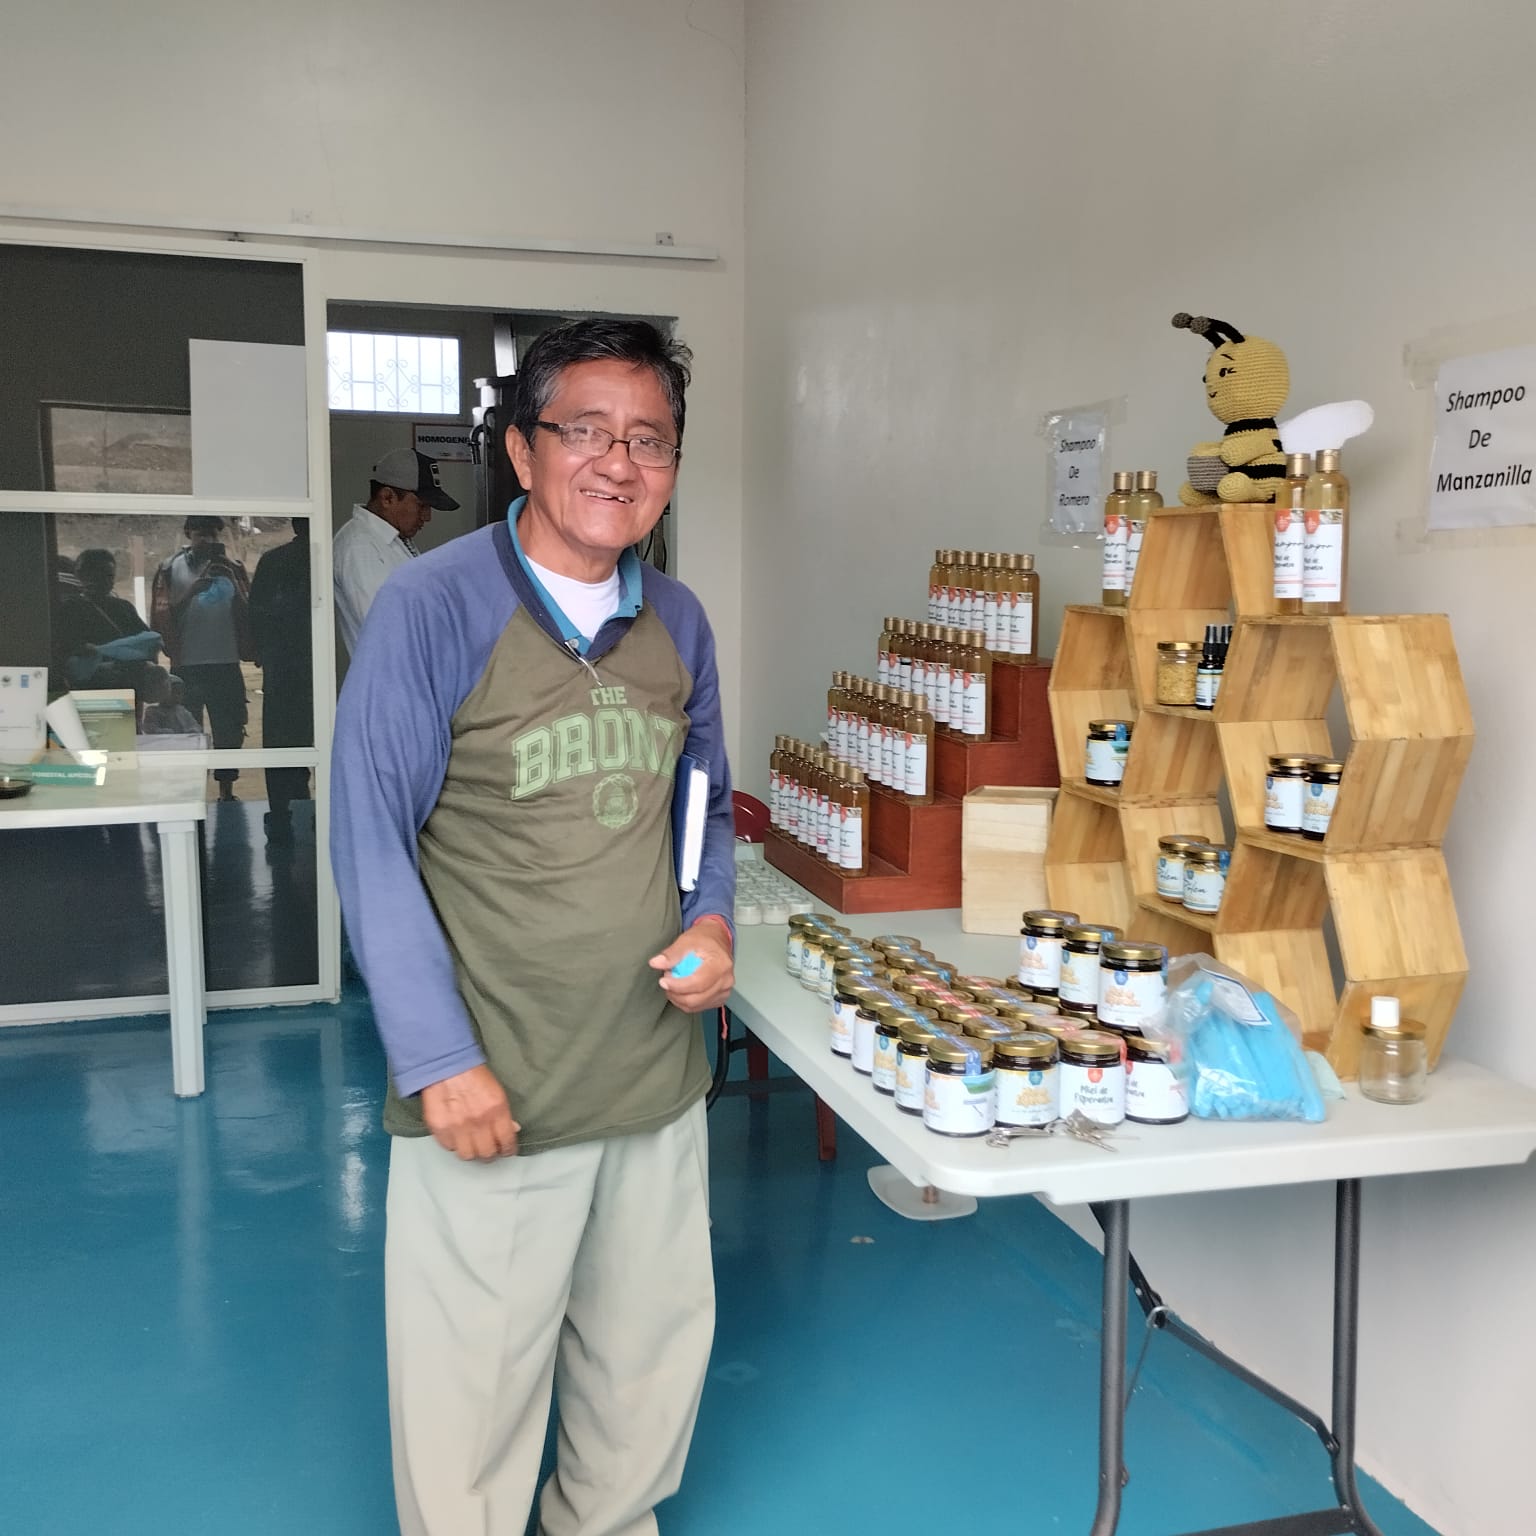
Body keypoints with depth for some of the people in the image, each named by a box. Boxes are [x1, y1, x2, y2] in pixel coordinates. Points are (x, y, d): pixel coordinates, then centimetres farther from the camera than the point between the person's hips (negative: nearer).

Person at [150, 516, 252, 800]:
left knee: (228, 733, 8)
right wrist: (191, 593, -16)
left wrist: (231, 581, -12)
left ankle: (226, 791, 20)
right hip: (187, 667, -2)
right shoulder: (171, 568, 3)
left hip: (227, 665, 2)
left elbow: (247, 614, 2)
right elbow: (161, 617, -3)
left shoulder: (232, 568, 9)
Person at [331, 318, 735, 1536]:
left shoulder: (678, 621, 4)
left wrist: (712, 921, -4)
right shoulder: (434, 608, -13)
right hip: (491, 1086, -5)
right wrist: (438, 1060, -15)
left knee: (655, 1351, 21)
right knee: (475, 1384, 10)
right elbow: (374, 842, -12)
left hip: (658, 1071, 6)